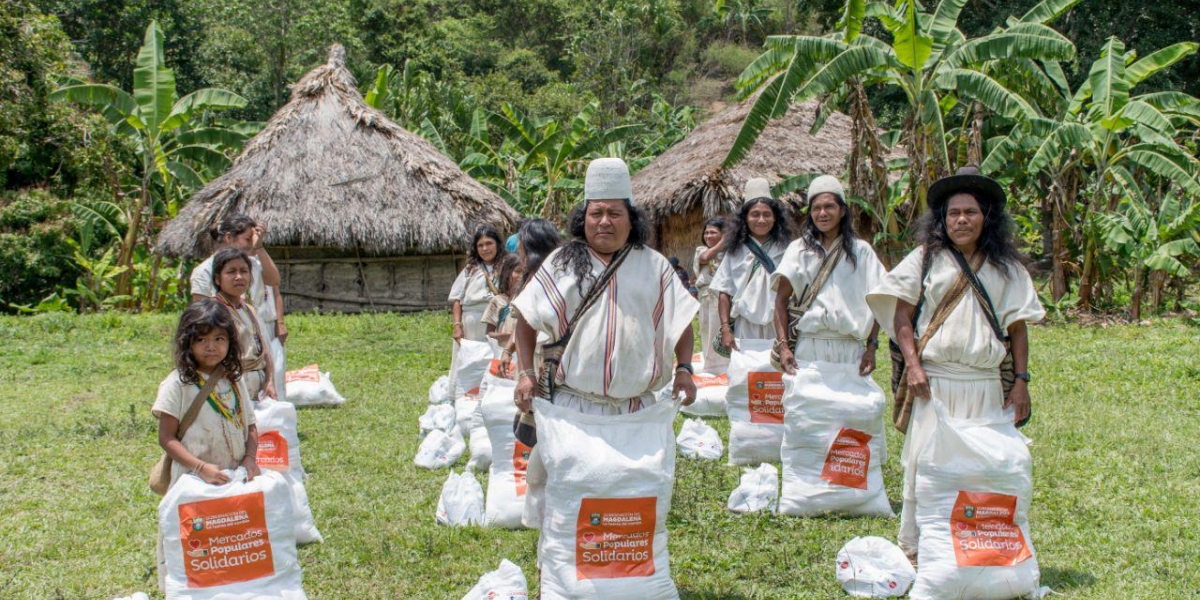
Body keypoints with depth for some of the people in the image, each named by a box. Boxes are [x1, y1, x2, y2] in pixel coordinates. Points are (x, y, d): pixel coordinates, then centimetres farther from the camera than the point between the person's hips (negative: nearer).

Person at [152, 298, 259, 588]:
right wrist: (201, 468, -22)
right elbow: (166, 438, -12)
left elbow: (250, 426, 11)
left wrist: (250, 459, -8)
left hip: (235, 481, 5)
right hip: (193, 482, -5)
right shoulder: (177, 384, -10)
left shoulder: (233, 381, 7)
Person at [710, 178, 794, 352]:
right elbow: (724, 293, 6)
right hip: (745, 328, 0)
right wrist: (725, 328, -5)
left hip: (778, 327, 0)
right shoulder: (736, 251, 7)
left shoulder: (784, 249, 4)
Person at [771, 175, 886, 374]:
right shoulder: (799, 249, 7)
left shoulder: (861, 251, 9)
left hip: (850, 349, 1)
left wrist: (872, 346, -2)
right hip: (809, 347, -1)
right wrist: (783, 346, -10)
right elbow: (781, 299, 0)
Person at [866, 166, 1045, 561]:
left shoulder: (1006, 268, 12)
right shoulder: (926, 258, 7)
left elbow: (1018, 325, 12)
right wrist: (913, 364, -8)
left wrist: (1021, 381, 5)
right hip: (933, 381, -2)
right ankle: (914, 548, 6)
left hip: (985, 385, 2)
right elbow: (901, 313, 3)